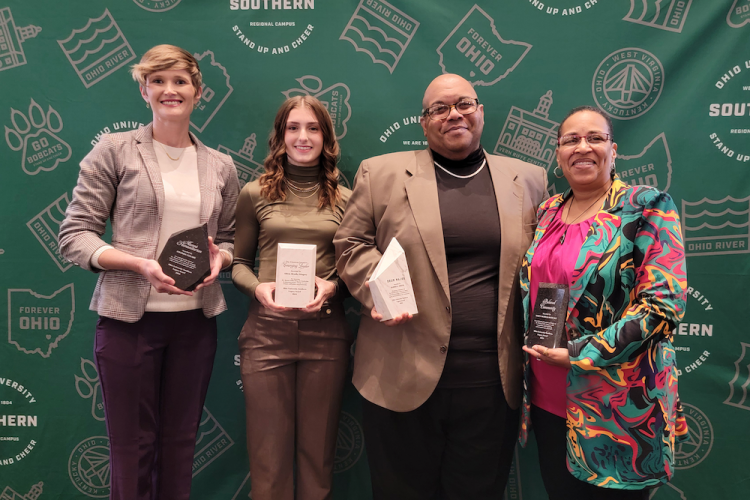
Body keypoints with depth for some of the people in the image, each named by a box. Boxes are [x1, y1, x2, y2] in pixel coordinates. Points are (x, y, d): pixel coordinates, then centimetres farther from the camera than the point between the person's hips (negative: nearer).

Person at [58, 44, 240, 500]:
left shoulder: (221, 167, 9)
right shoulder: (115, 151, -1)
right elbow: (75, 235, -4)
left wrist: (220, 258, -7)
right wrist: (140, 264, -19)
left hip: (195, 319, 3)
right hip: (129, 317, -3)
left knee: (181, 442, 14)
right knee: (133, 446, 7)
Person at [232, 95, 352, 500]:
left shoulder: (344, 199, 8)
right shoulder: (255, 194, 6)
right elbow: (239, 262, 10)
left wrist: (331, 286, -9)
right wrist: (258, 287, -10)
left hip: (326, 333, 1)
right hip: (266, 331, 0)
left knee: (317, 449, 11)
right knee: (268, 451, 7)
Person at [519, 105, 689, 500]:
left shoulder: (647, 208, -9)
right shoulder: (547, 213, 8)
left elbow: (665, 303, -17)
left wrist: (578, 354, -19)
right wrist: (530, 345, 1)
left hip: (616, 410, -5)